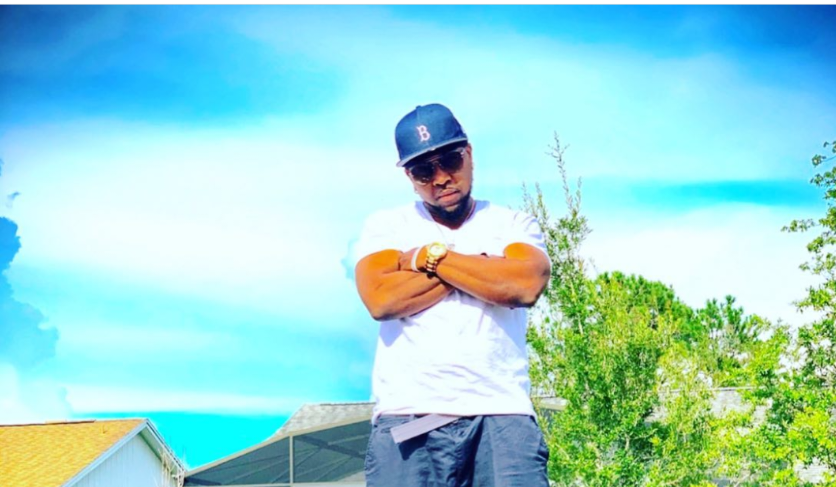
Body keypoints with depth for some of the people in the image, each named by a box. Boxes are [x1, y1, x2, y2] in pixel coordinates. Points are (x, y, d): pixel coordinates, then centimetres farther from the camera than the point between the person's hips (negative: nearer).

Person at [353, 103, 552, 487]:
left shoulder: (513, 225, 15)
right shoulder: (386, 227, 15)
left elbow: (524, 286, -7)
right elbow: (381, 300, -5)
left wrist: (428, 257, 1)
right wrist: (482, 268, 2)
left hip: (501, 415, 0)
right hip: (408, 417, 0)